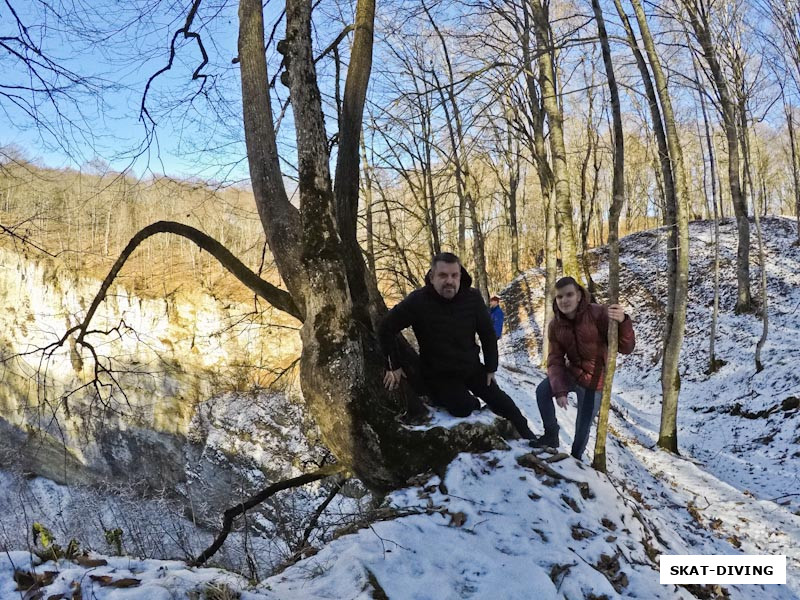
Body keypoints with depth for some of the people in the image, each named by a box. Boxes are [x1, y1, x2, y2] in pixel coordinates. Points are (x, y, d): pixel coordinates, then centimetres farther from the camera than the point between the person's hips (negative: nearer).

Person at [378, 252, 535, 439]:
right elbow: (386, 328, -14)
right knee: (462, 408, -23)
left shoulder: (472, 297, -12)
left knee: (501, 402, 9)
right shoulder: (418, 301, -23)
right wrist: (393, 366, -14)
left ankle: (528, 438, 33)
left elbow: (487, 333, 1)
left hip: (472, 367, 4)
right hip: (438, 374, -3)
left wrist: (491, 367, 1)